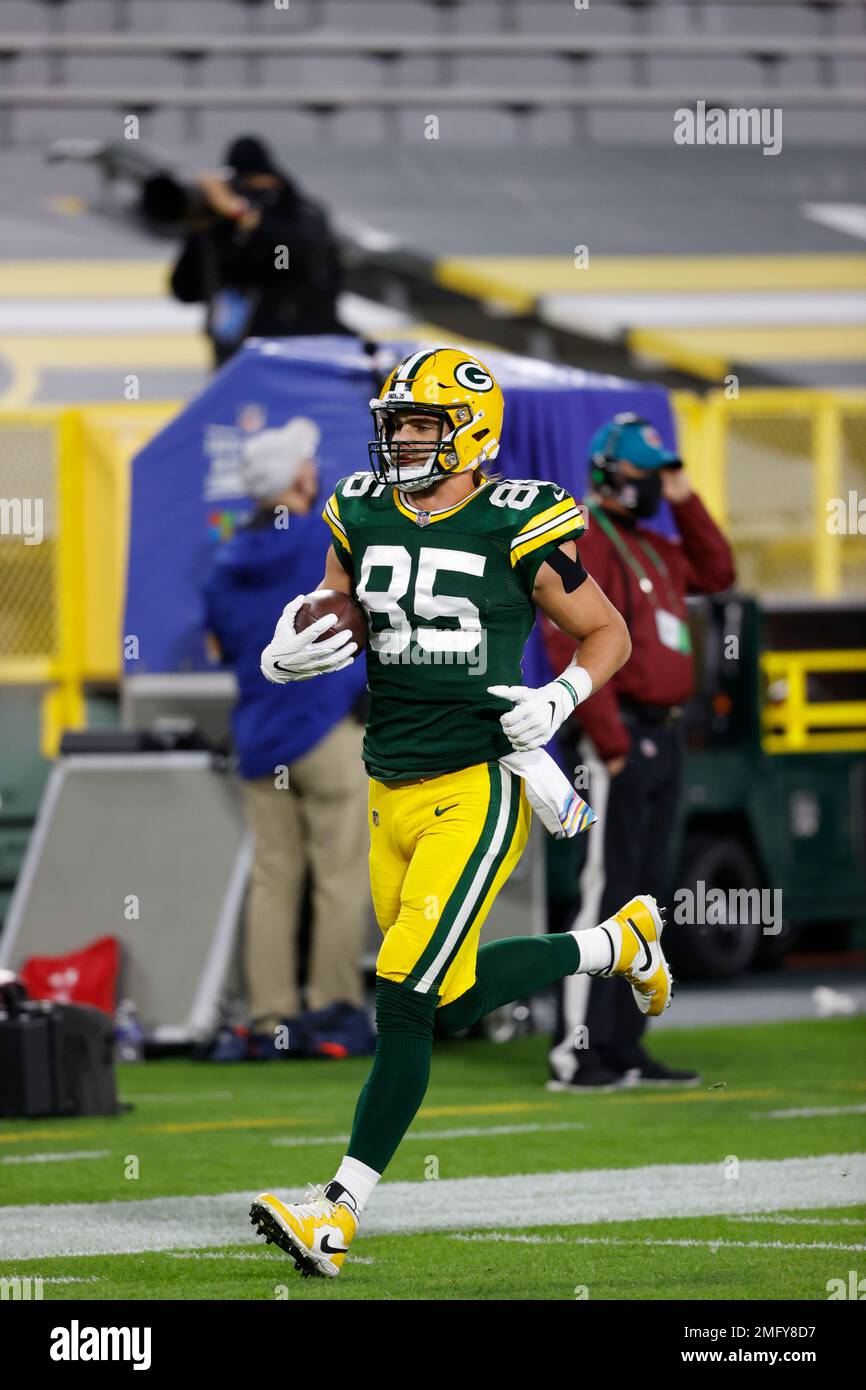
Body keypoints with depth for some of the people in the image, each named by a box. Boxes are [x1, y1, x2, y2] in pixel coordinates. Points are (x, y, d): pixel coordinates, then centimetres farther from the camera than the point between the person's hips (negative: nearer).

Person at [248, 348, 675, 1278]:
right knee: (452, 1002, 13)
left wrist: (561, 700, -15)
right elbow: (327, 627, 19)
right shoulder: (362, 518, 7)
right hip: (391, 790, 7)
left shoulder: (518, 529, -8)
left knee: (404, 1003, -12)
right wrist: (292, 653, -4)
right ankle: (618, 942, 38)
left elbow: (607, 632, 3)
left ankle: (337, 1217, -9)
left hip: (477, 788, -7)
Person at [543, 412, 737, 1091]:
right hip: (621, 738, -10)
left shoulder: (653, 546, 19)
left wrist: (686, 500, 16)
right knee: (607, 890, -11)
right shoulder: (582, 540, -10)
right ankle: (577, 1052, -12)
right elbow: (573, 644, -18)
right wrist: (610, 741, -21)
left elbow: (718, 572, 28)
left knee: (644, 893, 10)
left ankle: (623, 1047, 15)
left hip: (664, 739, 10)